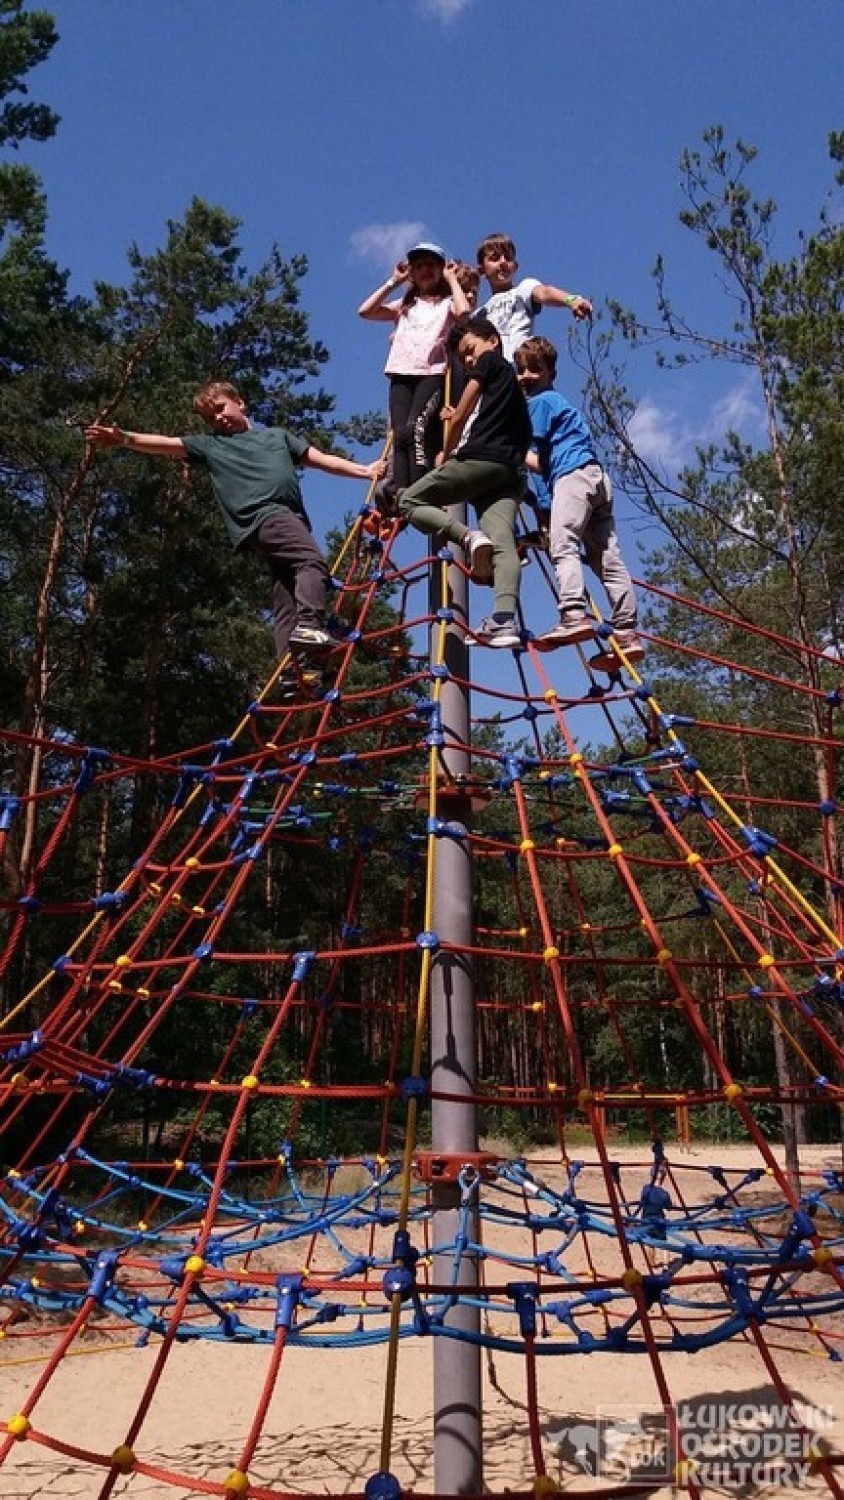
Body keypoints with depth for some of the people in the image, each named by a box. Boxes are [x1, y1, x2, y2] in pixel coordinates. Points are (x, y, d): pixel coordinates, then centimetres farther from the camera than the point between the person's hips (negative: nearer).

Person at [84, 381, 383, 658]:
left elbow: (322, 459, 26)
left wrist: (364, 470, 19)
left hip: (291, 516, 4)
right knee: (313, 561, -28)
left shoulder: (277, 435, 28)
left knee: (286, 607, -3)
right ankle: (309, 626, -39)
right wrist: (124, 439, -8)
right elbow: (165, 444, 7)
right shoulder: (209, 445, 18)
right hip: (263, 516, -4)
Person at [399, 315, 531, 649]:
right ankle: (504, 621, -32)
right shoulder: (511, 380, 35)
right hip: (507, 470, 8)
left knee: (410, 501, 4)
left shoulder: (489, 361, 12)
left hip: (478, 459, -8)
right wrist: (459, 419, 41)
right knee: (502, 543, -12)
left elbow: (459, 416, 7)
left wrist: (446, 455, 21)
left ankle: (467, 537, -21)